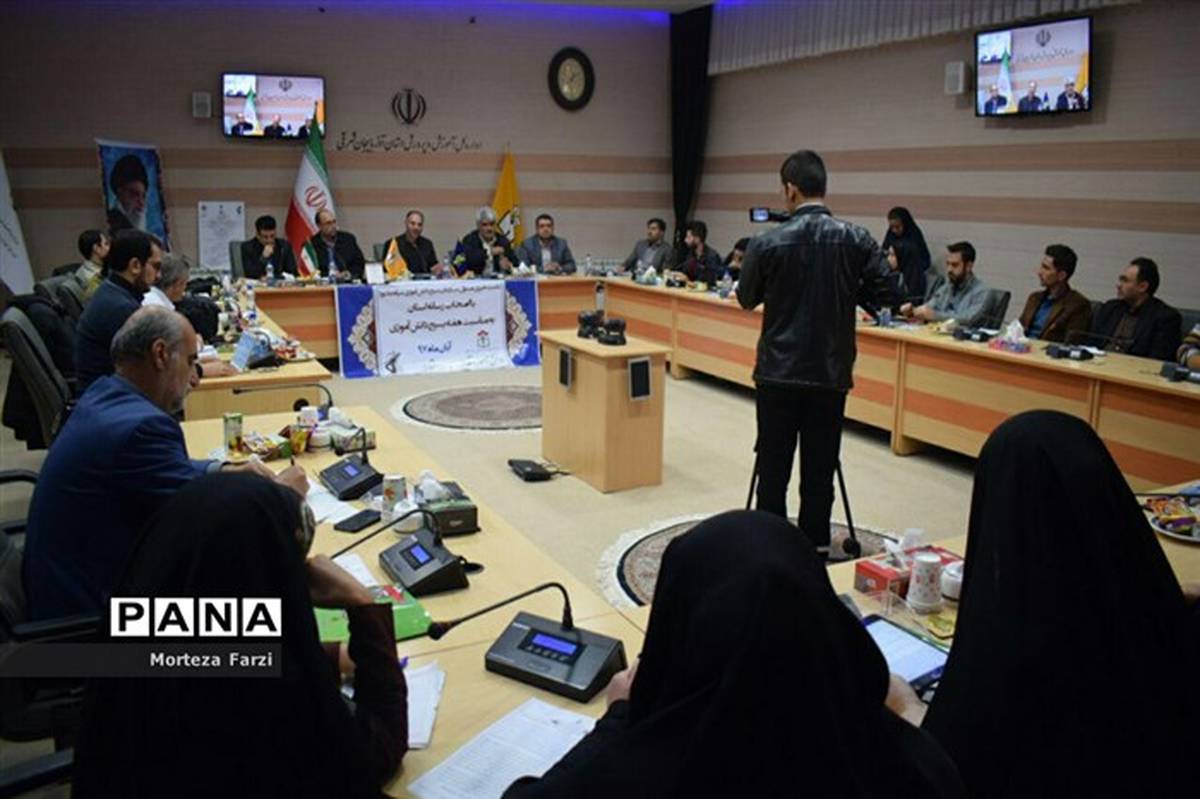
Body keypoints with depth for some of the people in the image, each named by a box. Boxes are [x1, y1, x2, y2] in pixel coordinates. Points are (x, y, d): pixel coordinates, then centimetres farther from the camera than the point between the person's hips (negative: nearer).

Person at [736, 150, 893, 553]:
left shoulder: (767, 243, -9)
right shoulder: (857, 240, -5)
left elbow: (747, 298, 3)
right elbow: (884, 293, 0)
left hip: (778, 371, -1)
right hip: (831, 371, 2)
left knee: (773, 465, 9)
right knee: (820, 467, 10)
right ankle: (815, 547, 18)